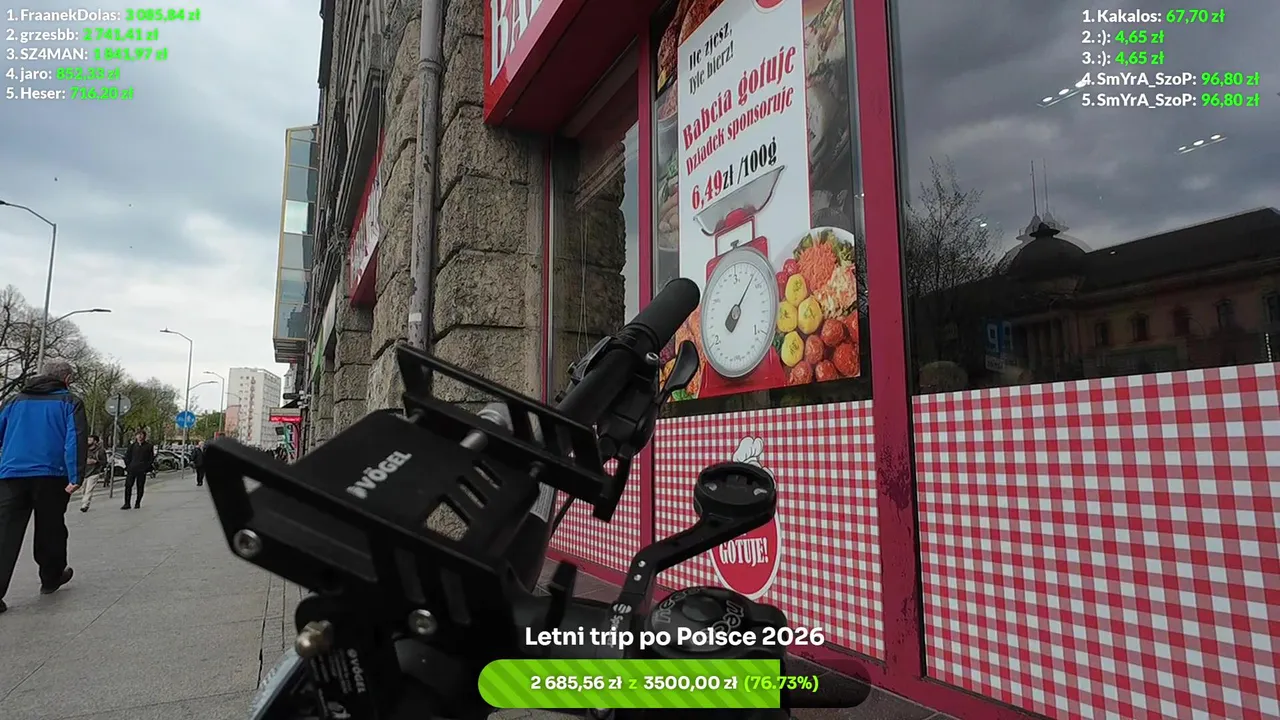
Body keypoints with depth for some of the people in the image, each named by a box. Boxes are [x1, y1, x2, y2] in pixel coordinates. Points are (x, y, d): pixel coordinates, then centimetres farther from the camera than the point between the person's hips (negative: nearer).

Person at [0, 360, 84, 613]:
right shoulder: (69, 402, 1)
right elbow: (75, 440, -11)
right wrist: (75, 477, -14)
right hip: (50, 476, -3)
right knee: (50, 529, 12)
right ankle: (51, 578, 27)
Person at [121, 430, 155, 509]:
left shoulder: (149, 446, 3)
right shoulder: (132, 445, 9)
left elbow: (151, 459, 4)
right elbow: (127, 457, 14)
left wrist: (146, 468, -4)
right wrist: (128, 466, 3)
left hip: (142, 470, -2)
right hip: (131, 469, 2)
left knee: (140, 487, 3)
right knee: (128, 486, -5)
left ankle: (137, 503, 13)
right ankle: (127, 503, 0)